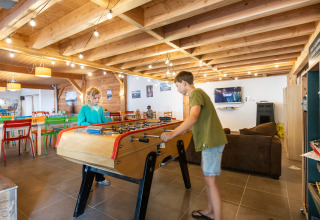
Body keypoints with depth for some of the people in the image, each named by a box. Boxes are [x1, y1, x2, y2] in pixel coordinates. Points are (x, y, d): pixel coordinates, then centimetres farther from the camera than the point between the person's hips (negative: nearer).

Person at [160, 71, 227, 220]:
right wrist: (183, 130, 27)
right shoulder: (197, 93, 18)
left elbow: (193, 118, -28)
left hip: (211, 141, -10)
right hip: (209, 141, 10)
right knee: (207, 177, 18)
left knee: (210, 180, -2)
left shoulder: (196, 93, -12)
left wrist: (172, 134, -30)